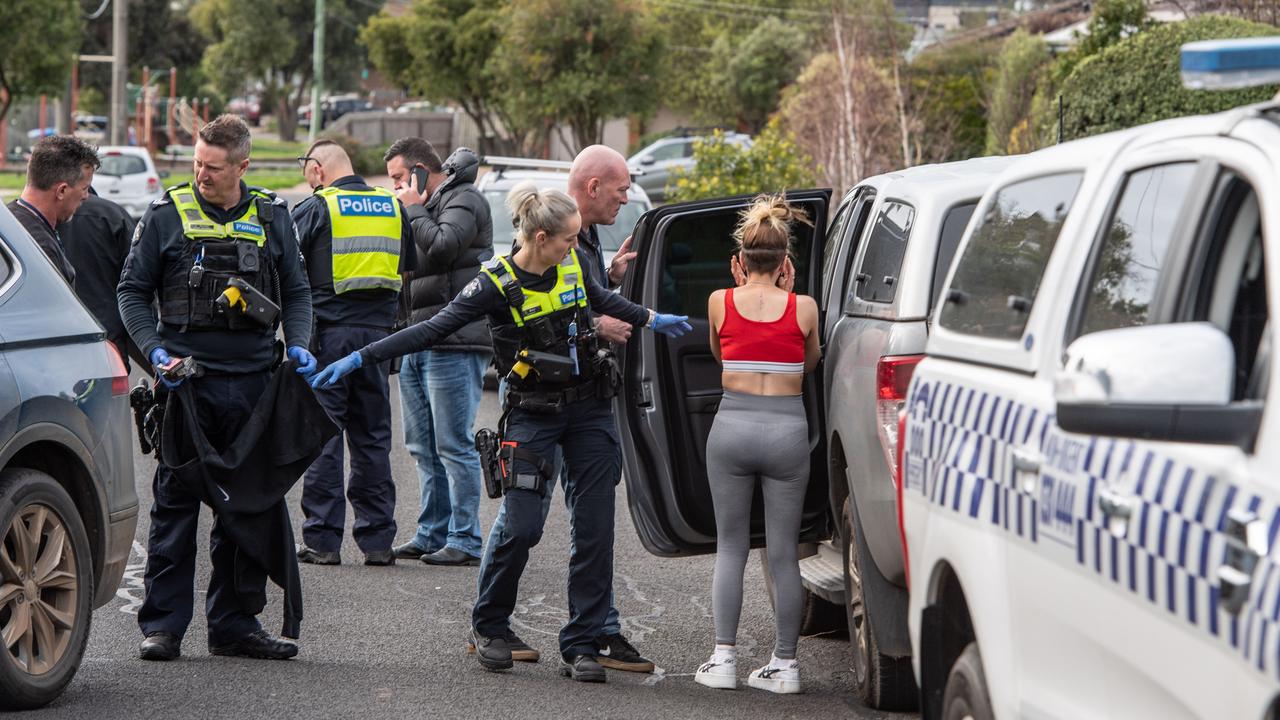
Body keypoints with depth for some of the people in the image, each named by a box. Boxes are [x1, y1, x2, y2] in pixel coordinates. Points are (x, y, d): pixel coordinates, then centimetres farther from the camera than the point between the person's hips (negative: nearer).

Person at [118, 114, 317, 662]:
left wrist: (298, 345, 0)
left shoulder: (272, 217, 9)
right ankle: (163, 625, 2)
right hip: (186, 377, -3)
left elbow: (296, 292, 17)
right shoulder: (167, 214, 1)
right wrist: (154, 350, -9)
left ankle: (234, 624, 14)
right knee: (175, 503, -2)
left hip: (252, 380, 3)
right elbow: (132, 290, 5)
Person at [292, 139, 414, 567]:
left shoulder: (314, 209, -5)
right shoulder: (393, 208, 10)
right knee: (372, 436, 9)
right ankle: (377, 539, 9)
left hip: (328, 330, -4)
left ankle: (323, 539, -2)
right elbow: (410, 270, 17)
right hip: (378, 330, 4)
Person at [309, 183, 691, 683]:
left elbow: (601, 299, 24)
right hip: (532, 415, -5)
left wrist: (652, 321, 36)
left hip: (590, 410, 5)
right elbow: (433, 329, -15)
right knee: (522, 527, -11)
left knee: (595, 530, -1)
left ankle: (580, 647, 4)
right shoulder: (498, 285, -14)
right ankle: (488, 627, 14)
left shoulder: (572, 266, 2)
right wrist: (360, 359, -20)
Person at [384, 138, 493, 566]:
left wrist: (414, 210, -8)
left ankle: (465, 542, -7)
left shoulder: (464, 200, -5)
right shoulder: (427, 207, 22)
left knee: (453, 445, -9)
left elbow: (443, 247, -22)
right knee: (424, 447, 11)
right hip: (417, 344, 10)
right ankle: (432, 534, 17)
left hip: (453, 343, -10)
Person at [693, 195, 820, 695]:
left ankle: (723, 658, 6)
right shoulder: (804, 309, -2)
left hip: (732, 425, 0)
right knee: (783, 553, 7)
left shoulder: (721, 303, -1)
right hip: (787, 429, 0)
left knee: (730, 547, 12)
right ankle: (784, 663, 9)